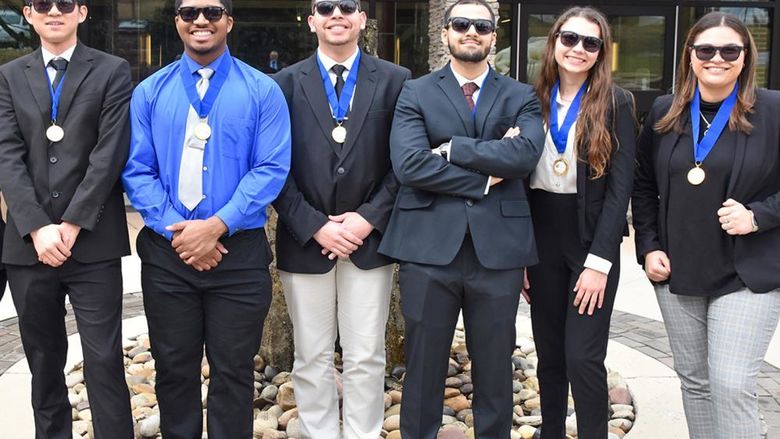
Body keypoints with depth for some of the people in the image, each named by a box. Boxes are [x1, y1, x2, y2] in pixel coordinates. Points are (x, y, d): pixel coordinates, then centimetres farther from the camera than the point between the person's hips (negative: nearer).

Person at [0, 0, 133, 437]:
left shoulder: (113, 71, 4)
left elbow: (110, 152, -6)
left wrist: (72, 224, -12)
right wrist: (37, 227, -11)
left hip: (93, 242, -3)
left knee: (104, 362, -3)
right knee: (44, 363, 13)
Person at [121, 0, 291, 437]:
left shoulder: (262, 91, -1)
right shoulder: (149, 92, 6)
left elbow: (271, 170, -9)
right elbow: (137, 171, 0)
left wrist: (216, 226, -18)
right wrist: (176, 230, -13)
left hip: (239, 252, -2)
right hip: (167, 251, 2)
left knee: (233, 371, 8)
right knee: (174, 367, 14)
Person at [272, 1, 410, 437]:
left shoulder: (395, 80, 3)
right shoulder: (286, 83, 4)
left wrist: (368, 219, -9)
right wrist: (315, 226, -10)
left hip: (369, 239, 0)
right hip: (305, 240, 1)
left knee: (366, 358, 6)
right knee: (312, 359, 9)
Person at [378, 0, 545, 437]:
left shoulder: (521, 97, 9)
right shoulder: (416, 93, 5)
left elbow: (526, 154, -11)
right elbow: (410, 164, -11)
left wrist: (453, 148, -10)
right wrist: (484, 179, -9)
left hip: (498, 249, 1)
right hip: (430, 249, -1)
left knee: (495, 370, 12)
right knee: (423, 368, 9)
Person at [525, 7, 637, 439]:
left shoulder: (616, 103, -4)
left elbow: (620, 187, -8)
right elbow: (521, 178, 7)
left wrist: (599, 261, -15)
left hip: (591, 243, -3)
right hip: (541, 241, 4)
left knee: (583, 357, -6)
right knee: (548, 355, 12)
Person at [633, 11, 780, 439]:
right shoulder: (664, 112, 5)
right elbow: (644, 184, 12)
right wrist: (648, 247, 3)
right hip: (676, 271, 4)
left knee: (731, 385, -7)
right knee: (693, 379, 14)